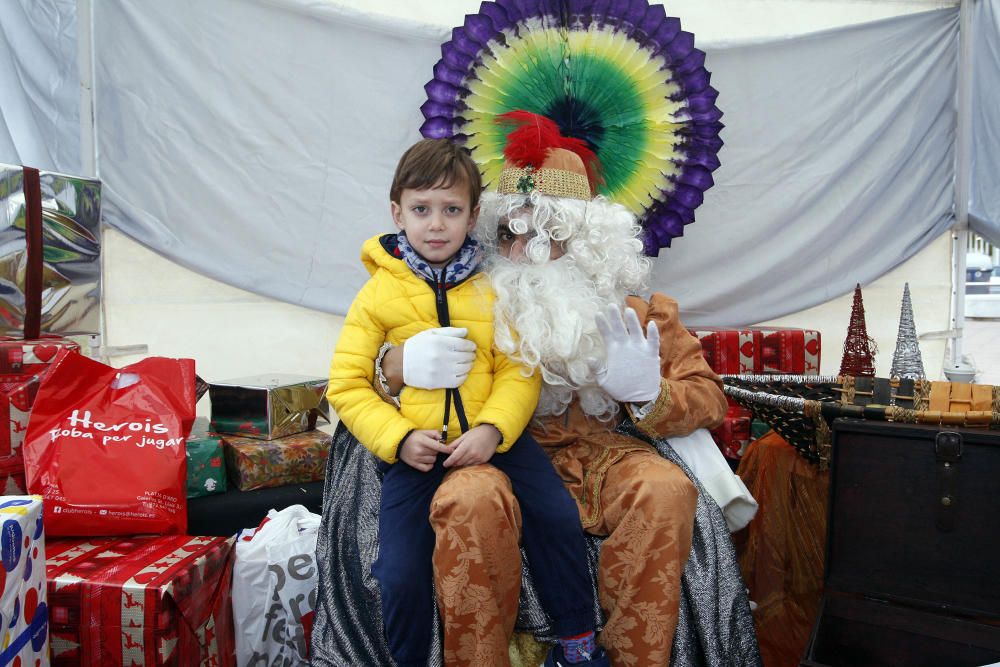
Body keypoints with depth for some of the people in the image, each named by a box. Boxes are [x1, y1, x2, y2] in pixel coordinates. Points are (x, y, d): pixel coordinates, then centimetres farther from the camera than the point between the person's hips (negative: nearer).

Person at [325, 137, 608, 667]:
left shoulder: (494, 289, 5)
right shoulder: (378, 293, 1)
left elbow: (519, 371, -1)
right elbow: (346, 385, 0)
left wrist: (492, 429, -18)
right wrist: (399, 438, -13)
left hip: (491, 436, 1)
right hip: (414, 449, -1)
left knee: (558, 517, -13)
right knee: (401, 575, -10)